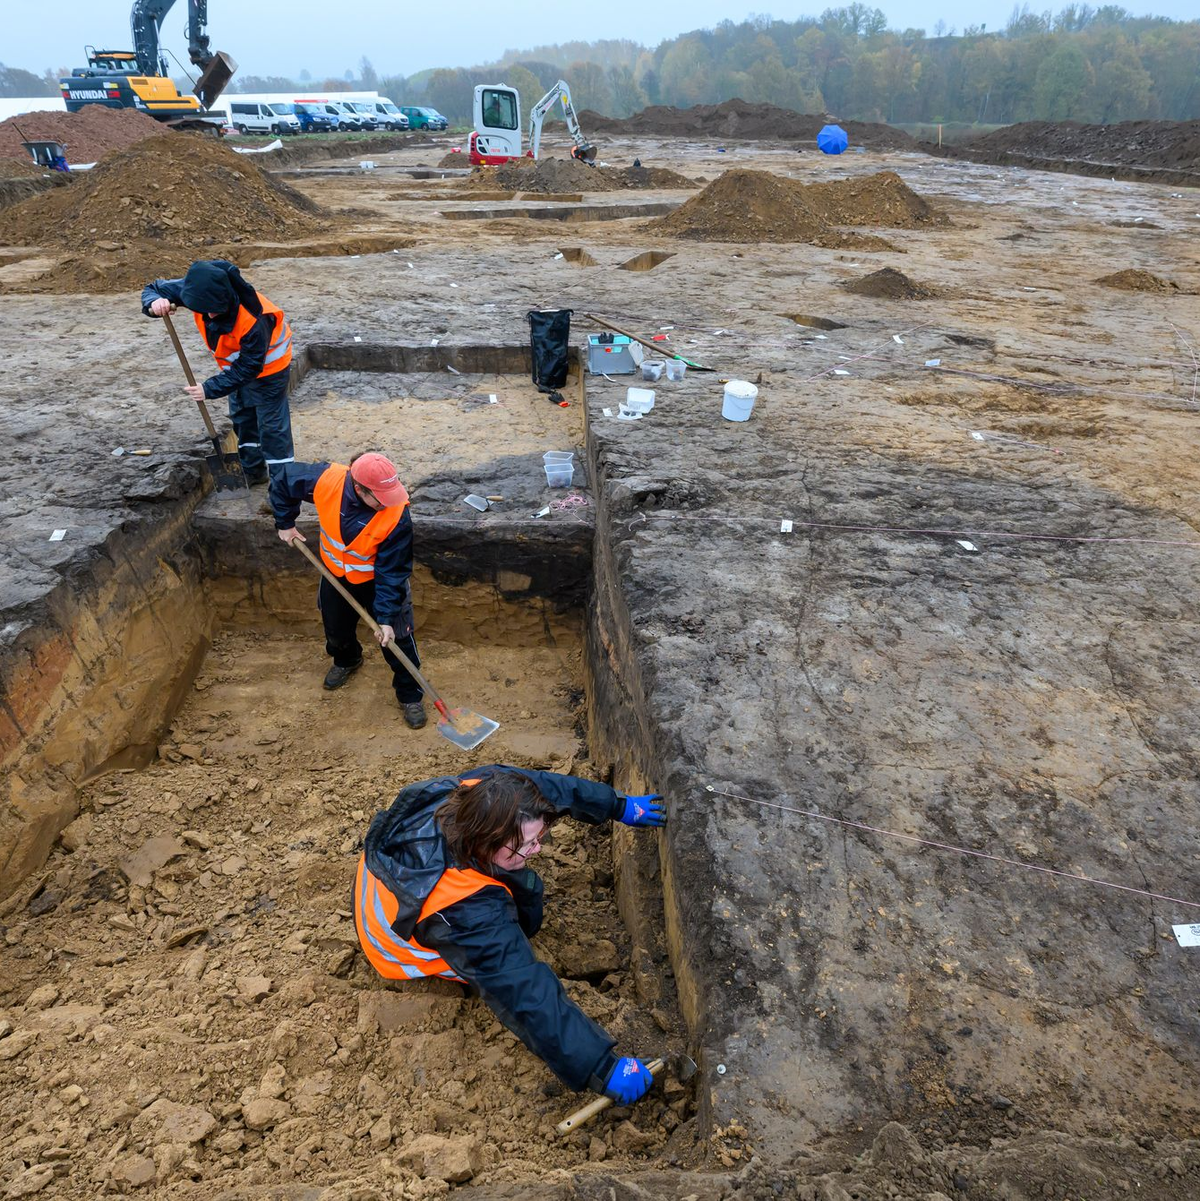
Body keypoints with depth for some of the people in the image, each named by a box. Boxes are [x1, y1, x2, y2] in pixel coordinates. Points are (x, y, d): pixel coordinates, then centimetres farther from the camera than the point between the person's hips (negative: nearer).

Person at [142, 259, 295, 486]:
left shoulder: (253, 319, -40)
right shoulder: (199, 289, -24)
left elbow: (250, 367, -30)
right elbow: (153, 289, -10)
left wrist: (211, 389, -31)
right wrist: (156, 303, -36)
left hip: (267, 365, -8)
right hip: (237, 363, 8)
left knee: (272, 425, -6)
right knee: (241, 417, 19)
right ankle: (253, 471, 35)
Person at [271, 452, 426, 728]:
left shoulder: (397, 515, -36)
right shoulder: (326, 479, -31)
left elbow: (392, 571, -28)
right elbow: (282, 479, -10)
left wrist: (386, 617, -28)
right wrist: (285, 523, -4)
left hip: (378, 579, -3)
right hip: (336, 574, 3)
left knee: (397, 638, 1)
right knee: (336, 629, 24)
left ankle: (410, 694, 24)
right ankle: (347, 660, 58)